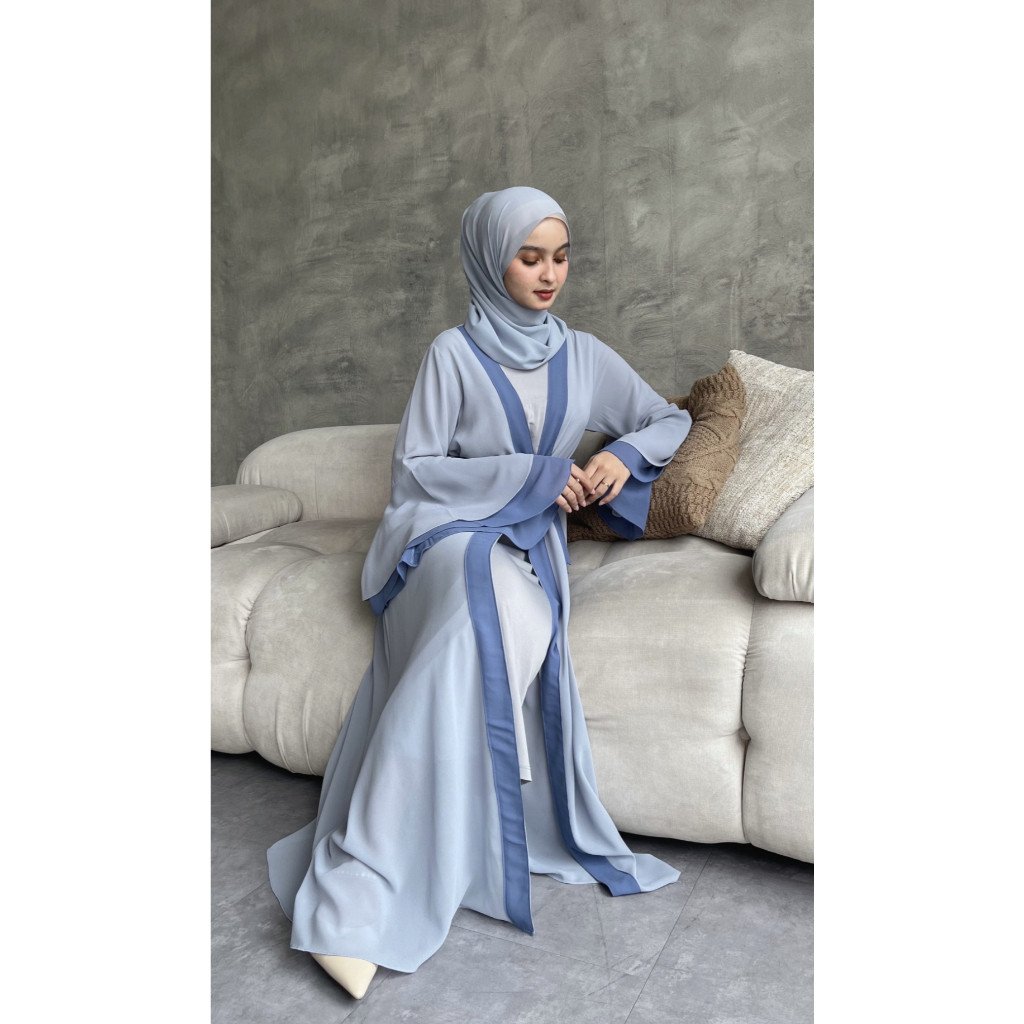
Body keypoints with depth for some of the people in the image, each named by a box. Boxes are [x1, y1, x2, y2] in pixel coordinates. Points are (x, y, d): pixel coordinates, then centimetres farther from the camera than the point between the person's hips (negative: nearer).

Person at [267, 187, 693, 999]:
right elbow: (414, 470, -4)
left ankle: (357, 883, -25)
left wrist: (625, 453, -2)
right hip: (445, 530, -4)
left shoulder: (584, 356, 12)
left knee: (499, 628, -34)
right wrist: (531, 473, -11)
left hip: (531, 537, 4)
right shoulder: (455, 354, 0)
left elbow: (672, 419, 20)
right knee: (495, 605, -39)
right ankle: (358, 888, -37)